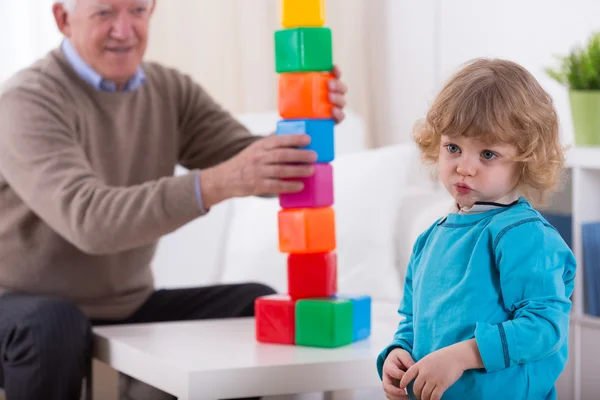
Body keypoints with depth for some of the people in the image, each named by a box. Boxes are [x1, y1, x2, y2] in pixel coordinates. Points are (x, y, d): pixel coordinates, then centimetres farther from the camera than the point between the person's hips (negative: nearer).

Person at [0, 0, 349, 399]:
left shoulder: (172, 91, 2)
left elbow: (263, 171, -7)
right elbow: (87, 219, -35)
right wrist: (218, 183, -47)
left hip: (129, 307, 6)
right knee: (52, 323, -37)